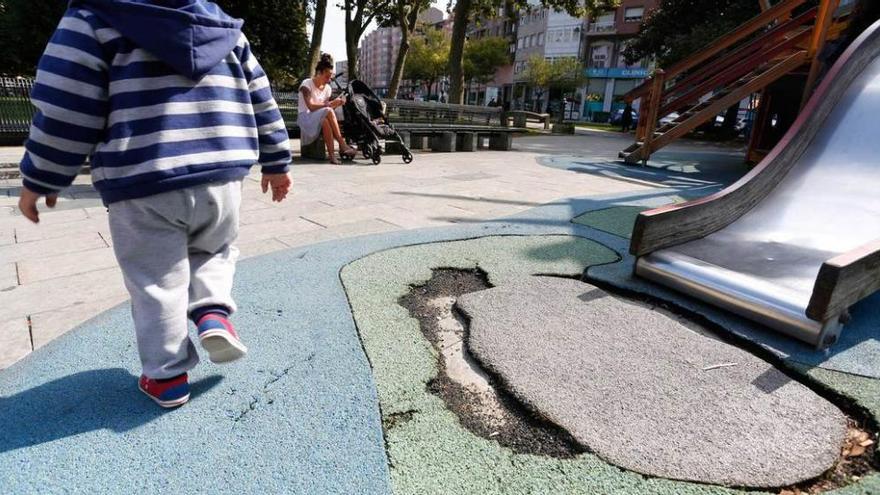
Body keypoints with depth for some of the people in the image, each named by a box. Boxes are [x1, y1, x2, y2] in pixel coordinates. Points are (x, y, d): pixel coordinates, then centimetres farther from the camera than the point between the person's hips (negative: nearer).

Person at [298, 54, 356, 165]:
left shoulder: (327, 88, 11)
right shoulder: (306, 84, -7)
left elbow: (326, 107, 4)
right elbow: (311, 106, -21)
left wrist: (337, 104, -15)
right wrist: (329, 104, -30)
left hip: (322, 119, 5)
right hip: (306, 118, -5)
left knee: (326, 122, -34)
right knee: (329, 112, -33)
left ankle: (332, 154, -42)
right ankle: (342, 145, -36)